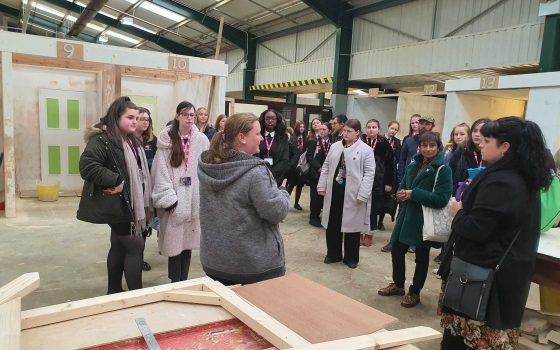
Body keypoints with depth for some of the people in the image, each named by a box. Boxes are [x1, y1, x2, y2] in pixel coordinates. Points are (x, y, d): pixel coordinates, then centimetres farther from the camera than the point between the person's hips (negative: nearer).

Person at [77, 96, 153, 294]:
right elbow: (87, 165, -29)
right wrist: (116, 181, -26)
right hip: (118, 204, -9)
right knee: (135, 246, -8)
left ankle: (114, 291, 29)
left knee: (119, 246, 16)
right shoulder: (103, 139, -16)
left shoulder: (130, 140, 14)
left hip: (130, 203, 9)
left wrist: (143, 202, 13)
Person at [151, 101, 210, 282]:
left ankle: (183, 281, 26)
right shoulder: (166, 140, -1)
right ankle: (175, 283, 17)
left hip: (194, 199, 2)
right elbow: (161, 172, -5)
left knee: (188, 240, 11)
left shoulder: (202, 140, 1)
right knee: (174, 241, 3)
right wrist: (168, 199, -12)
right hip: (174, 200, -1)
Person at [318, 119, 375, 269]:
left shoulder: (366, 150, -6)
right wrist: (322, 186, 5)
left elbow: (369, 173, -10)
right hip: (334, 191, 5)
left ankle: (351, 257, 22)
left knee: (351, 225, 7)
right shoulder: (335, 147, 9)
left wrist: (362, 195, -16)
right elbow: (326, 167, 12)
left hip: (352, 194, -4)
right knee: (332, 224, 11)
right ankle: (333, 253, 28)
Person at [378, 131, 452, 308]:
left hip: (424, 220, -6)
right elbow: (403, 185, 17)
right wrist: (401, 194, -7)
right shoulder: (413, 164, 7)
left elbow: (441, 199, -20)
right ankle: (398, 284, 36)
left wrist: (413, 194, -23)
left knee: (421, 257, 11)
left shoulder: (443, 169, -12)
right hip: (406, 215, 6)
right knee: (396, 251, 14)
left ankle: (414, 292, 29)